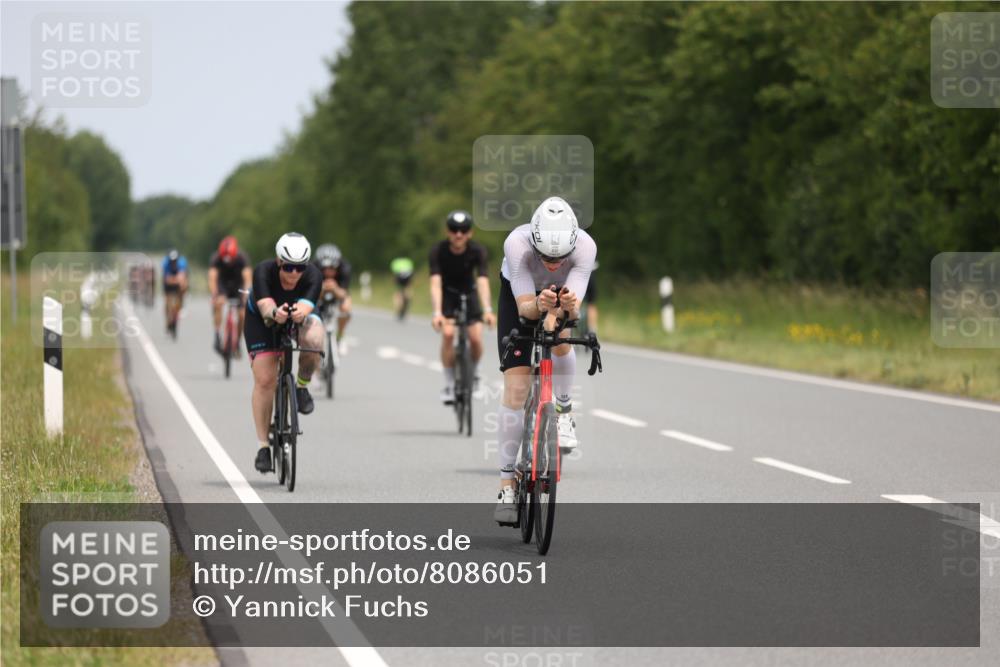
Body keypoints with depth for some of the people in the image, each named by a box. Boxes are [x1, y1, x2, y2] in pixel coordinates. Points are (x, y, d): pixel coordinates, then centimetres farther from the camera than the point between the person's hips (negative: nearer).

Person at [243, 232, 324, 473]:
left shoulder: (313, 276, -30)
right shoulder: (263, 272, -33)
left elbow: (306, 306, -44)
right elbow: (265, 306, -47)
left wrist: (301, 313, -69)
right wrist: (275, 313, -70)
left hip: (299, 319, 1)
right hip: (261, 319, -1)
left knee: (313, 340, -35)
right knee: (264, 379, -14)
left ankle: (302, 386, -6)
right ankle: (262, 446, -4)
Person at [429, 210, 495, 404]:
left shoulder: (477, 251, -24)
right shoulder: (438, 251, -26)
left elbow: (483, 281, -35)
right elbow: (435, 283, -34)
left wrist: (487, 310, -50)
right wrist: (437, 313, -48)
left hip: (468, 293, 1)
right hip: (447, 294, -1)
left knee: (476, 339, -16)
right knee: (448, 333, -26)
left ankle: (472, 372, 17)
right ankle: (449, 384, -13)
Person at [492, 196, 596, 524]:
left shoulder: (585, 247, -36)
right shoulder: (517, 244, -39)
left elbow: (574, 310, -39)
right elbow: (524, 307, -38)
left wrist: (568, 307, -61)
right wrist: (538, 306, -59)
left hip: (562, 292, 1)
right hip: (518, 293, -1)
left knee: (560, 340, -32)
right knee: (516, 388, -10)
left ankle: (563, 410, -1)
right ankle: (507, 484, -3)